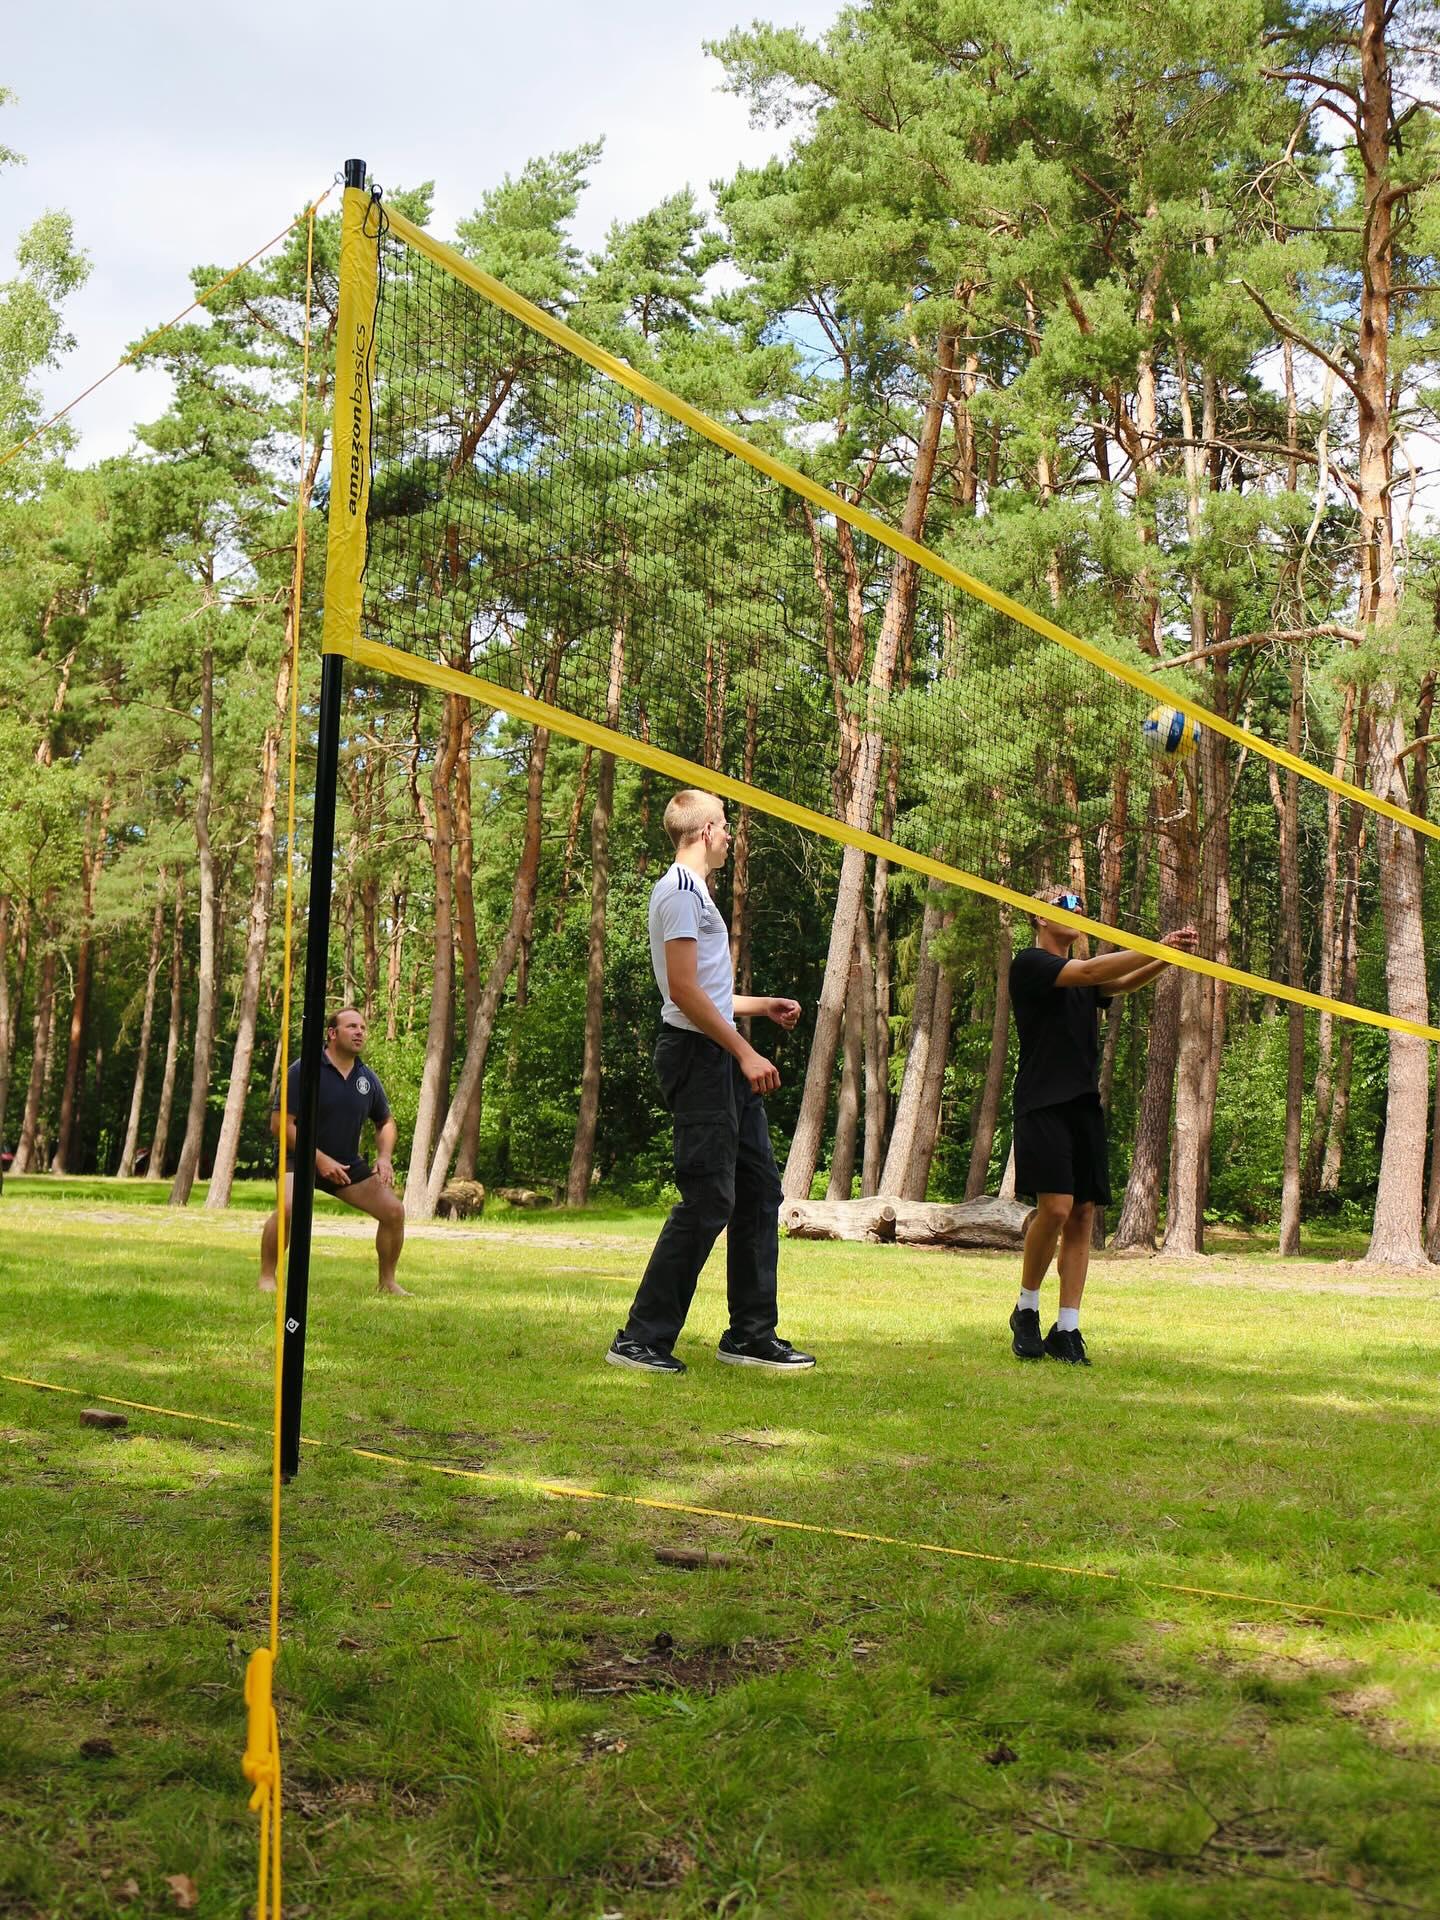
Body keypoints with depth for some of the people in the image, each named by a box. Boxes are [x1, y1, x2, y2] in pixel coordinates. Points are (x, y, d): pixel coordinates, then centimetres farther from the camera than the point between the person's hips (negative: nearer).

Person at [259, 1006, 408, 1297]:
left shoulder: (367, 1077, 2)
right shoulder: (303, 1071, -15)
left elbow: (386, 1121, 18)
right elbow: (280, 1123, -18)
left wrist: (384, 1157, -2)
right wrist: (320, 1159, -23)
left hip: (349, 1164, 5)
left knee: (394, 1210, -3)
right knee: (289, 1207, -33)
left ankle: (388, 1282, 16)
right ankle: (266, 1277, -14)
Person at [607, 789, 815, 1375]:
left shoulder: (694, 890, 22)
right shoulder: (681, 889, -11)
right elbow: (684, 990, -19)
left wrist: (764, 1006, 37)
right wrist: (745, 1052, -20)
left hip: (723, 1063, 11)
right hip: (699, 1057, -11)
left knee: (759, 1193, 11)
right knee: (708, 1201, -11)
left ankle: (751, 1336, 17)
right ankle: (641, 1339, -7)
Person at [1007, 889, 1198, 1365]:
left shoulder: (1082, 979, 21)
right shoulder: (1029, 964, -2)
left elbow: (1125, 983, 5)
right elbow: (1092, 971, -15)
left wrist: (1167, 958, -13)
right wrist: (1161, 949, -17)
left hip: (1084, 1106, 7)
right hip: (1042, 1104, -7)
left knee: (1083, 1214, 1)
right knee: (1055, 1206, -17)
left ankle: (1067, 1330, 3)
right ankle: (1026, 1310, 3)